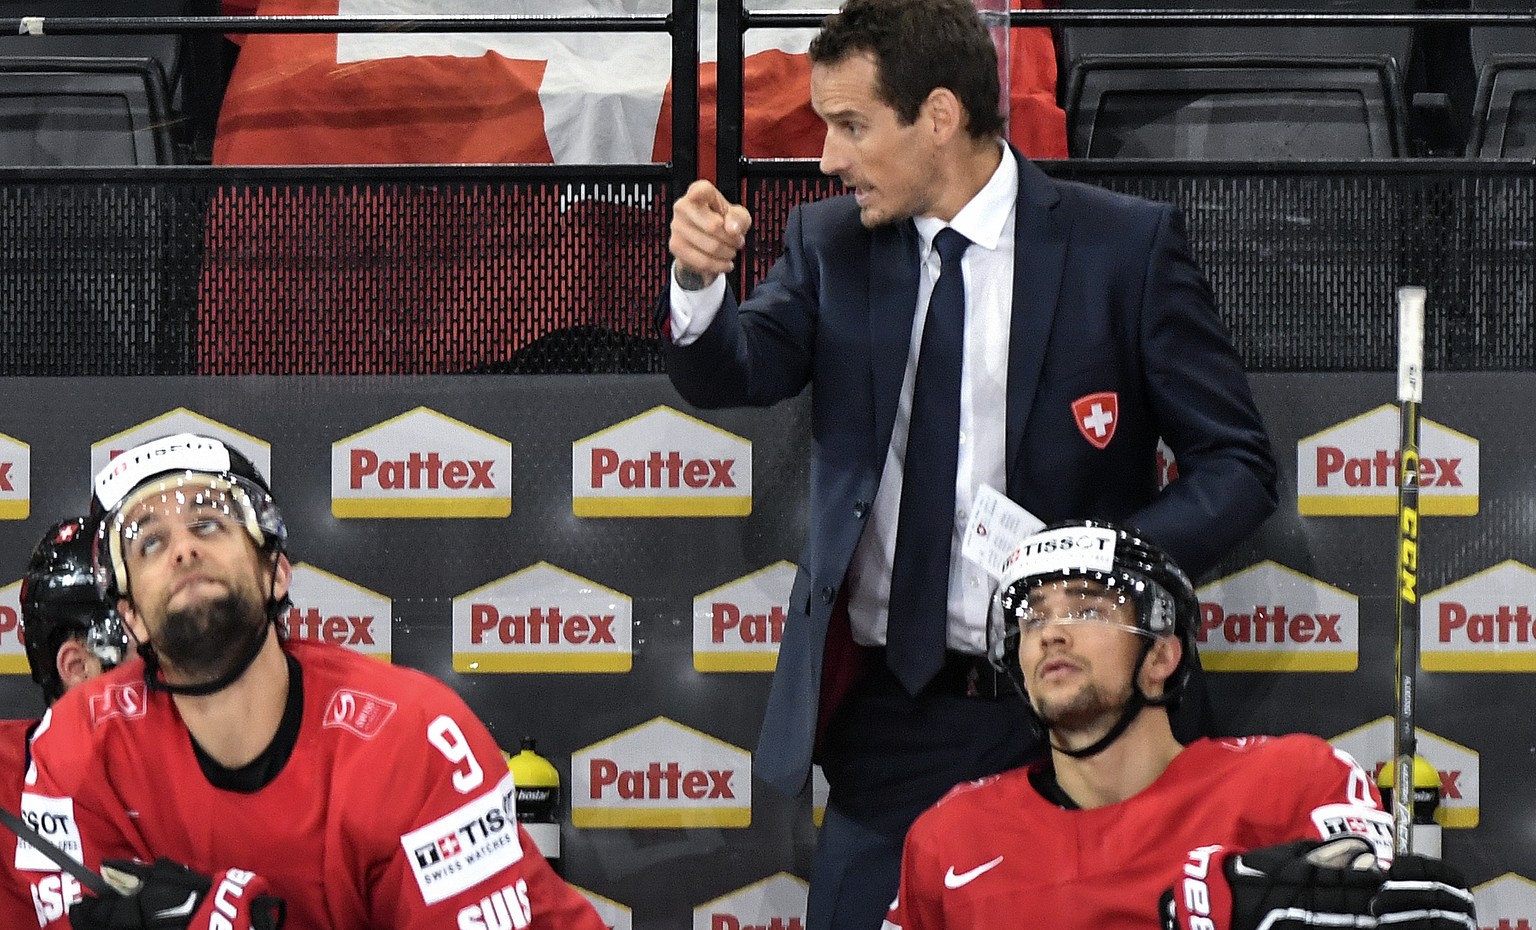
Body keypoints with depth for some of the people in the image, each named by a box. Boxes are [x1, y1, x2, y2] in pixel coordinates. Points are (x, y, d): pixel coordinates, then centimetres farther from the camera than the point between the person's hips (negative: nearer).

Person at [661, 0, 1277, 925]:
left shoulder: (1127, 247, -4)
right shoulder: (831, 244, 7)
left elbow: (1238, 466, -3)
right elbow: (735, 374, -8)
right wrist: (699, 281, -29)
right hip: (885, 718, 3)